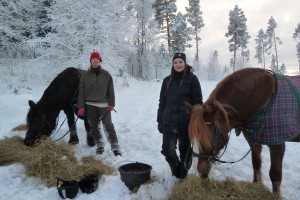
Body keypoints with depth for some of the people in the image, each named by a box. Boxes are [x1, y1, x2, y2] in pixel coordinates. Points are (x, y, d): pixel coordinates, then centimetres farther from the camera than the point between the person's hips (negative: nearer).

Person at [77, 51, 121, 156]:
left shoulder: (106, 75, 1)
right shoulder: (85, 76, 3)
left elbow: (111, 90, 1)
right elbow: (81, 92, 2)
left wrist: (111, 104, -5)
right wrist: (81, 107, -3)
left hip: (104, 105, -2)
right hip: (90, 106, 2)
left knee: (108, 126, -4)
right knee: (94, 127, 10)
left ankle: (115, 146, 3)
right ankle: (100, 145, 24)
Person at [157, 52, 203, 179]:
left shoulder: (192, 79, -2)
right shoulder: (167, 80, 9)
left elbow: (197, 102, -5)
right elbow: (162, 102, 11)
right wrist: (159, 120, 8)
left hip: (186, 123, -3)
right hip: (168, 123, 3)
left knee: (185, 150, 11)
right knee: (167, 150, 3)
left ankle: (183, 175, 34)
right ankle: (176, 169, 33)